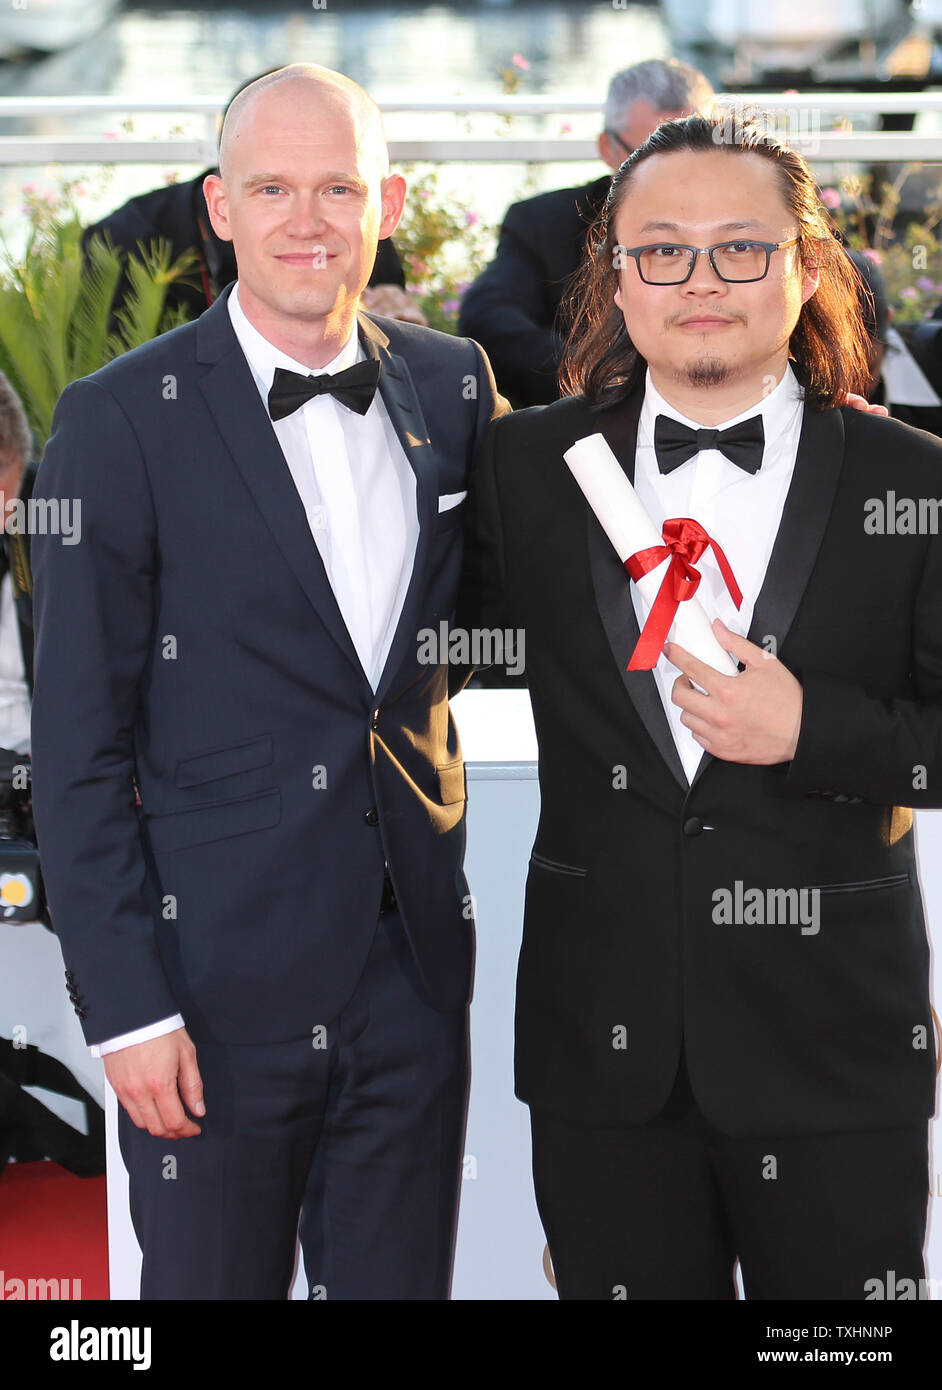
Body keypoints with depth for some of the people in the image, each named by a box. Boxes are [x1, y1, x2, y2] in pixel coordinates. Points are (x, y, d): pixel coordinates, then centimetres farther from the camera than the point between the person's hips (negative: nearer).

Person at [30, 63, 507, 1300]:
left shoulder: (452, 386, 7)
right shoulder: (123, 420, -8)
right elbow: (77, 744, -8)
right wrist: (124, 1003, -12)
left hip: (416, 963, 4)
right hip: (222, 979, -4)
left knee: (402, 1282, 12)